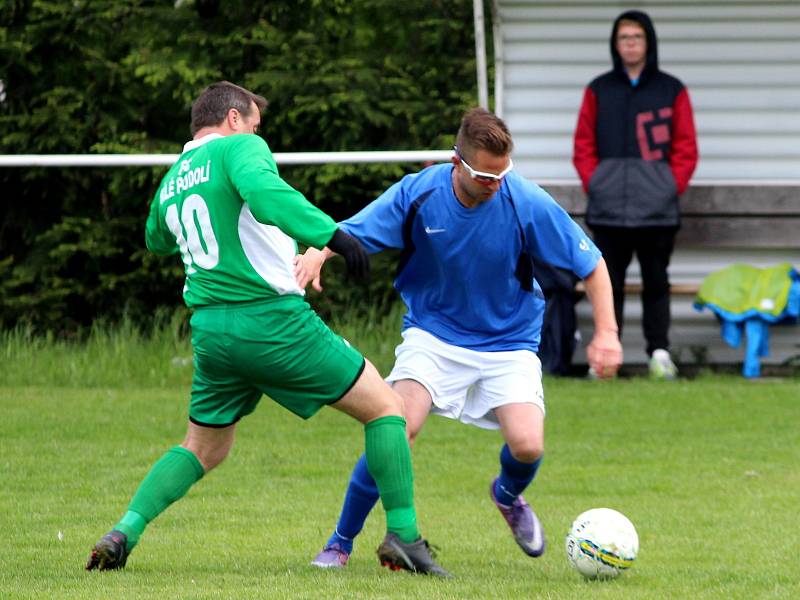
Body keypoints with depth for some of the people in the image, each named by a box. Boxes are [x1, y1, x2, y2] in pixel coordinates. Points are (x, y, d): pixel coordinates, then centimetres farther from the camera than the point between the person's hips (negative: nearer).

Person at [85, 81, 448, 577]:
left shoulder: (171, 183, 16)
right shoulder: (238, 147, -5)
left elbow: (156, 239, 37)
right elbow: (262, 191, -27)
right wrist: (330, 234, -34)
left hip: (210, 329, 7)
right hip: (273, 319, -7)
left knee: (204, 448, 24)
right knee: (386, 409, 4)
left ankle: (125, 531, 6)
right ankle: (403, 536, -4)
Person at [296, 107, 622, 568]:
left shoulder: (527, 204, -17)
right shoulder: (418, 193, -15)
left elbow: (591, 265, -7)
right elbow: (349, 235, -8)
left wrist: (606, 332, -15)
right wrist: (319, 251, -30)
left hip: (508, 343, 0)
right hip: (434, 335, 0)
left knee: (527, 446, -20)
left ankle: (509, 495, 21)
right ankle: (341, 543, -5)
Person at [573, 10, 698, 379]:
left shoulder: (671, 91, 7)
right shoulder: (598, 91, 10)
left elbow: (685, 147, 7)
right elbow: (583, 145, 11)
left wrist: (673, 185, -5)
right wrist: (592, 182, -2)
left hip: (658, 209, -1)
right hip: (607, 210, 1)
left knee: (656, 282, 2)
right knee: (608, 283, 1)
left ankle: (659, 352, 6)